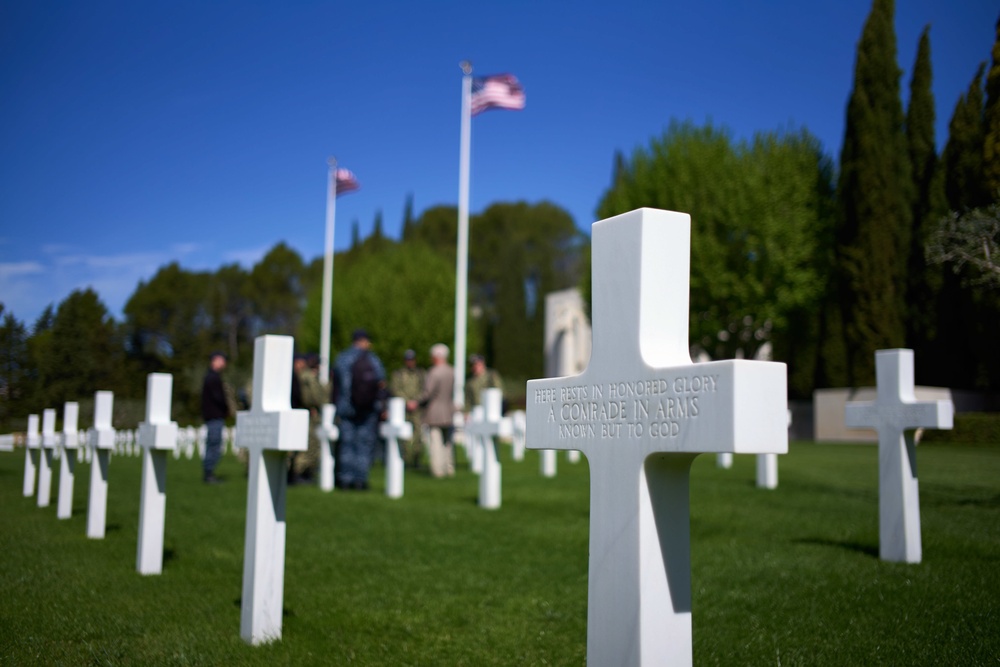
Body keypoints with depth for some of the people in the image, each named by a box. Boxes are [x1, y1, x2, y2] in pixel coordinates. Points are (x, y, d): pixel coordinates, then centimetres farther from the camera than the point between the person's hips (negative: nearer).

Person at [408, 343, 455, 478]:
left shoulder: (433, 372, -18)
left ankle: (438, 470, -2)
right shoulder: (452, 372, 3)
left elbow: (427, 393, -19)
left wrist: (417, 403, -2)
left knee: (435, 441, -1)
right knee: (448, 441, 16)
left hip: (434, 412, -6)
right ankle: (450, 469, 19)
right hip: (449, 411, 6)